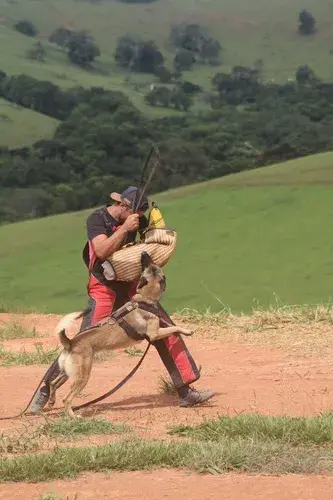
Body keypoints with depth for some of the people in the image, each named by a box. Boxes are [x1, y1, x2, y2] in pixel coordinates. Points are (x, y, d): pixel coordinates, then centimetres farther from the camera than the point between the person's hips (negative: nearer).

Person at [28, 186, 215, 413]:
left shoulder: (137, 220, 5)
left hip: (132, 288, 6)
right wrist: (125, 228, -25)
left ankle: (186, 392, 8)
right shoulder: (97, 219, -10)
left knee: (168, 334, 1)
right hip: (104, 291, -6)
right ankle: (44, 392, -6)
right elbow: (102, 251, -24)